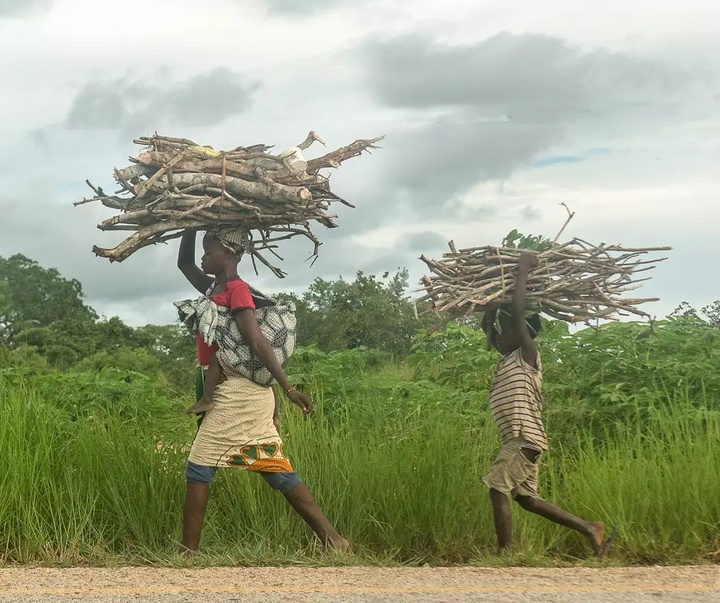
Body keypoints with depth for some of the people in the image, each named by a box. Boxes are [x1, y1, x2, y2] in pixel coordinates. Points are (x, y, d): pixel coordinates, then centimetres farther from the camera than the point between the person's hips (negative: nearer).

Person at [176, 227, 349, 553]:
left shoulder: (236, 289, -10)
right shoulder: (216, 288, 17)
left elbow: (258, 342, -18)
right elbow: (185, 264, 30)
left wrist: (288, 388, -25)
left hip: (236, 394, -9)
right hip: (242, 393, 9)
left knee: (199, 469, -3)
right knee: (275, 469, 5)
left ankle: (188, 553, 1)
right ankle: (332, 538, 2)